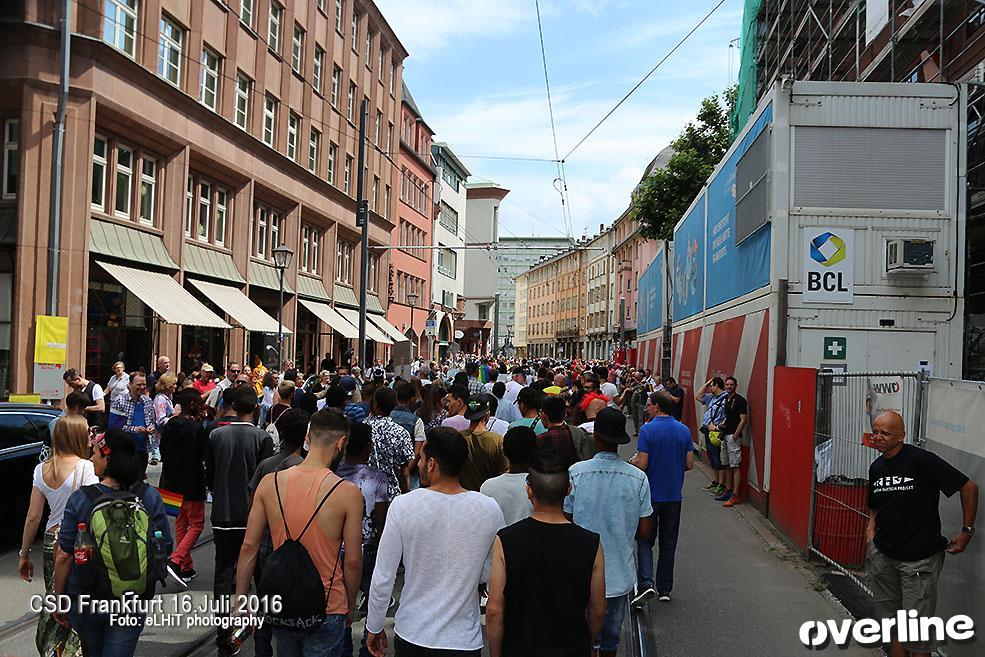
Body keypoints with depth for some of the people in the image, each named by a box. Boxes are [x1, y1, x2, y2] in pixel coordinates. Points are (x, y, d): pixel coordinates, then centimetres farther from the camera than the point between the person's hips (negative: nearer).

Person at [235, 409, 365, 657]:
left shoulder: (269, 483, -6)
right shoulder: (348, 493, -16)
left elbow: (249, 547, -3)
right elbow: (352, 560, -10)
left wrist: (240, 601, 6)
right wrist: (350, 606, 6)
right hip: (326, 609, -4)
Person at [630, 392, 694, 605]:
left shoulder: (647, 430, -14)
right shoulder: (684, 430, 0)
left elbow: (642, 464, -17)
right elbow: (689, 464, 1)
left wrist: (633, 462, 5)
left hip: (651, 494, -4)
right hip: (674, 495, 4)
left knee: (645, 540, 5)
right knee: (668, 543, 14)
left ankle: (646, 583, -12)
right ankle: (665, 589, 19)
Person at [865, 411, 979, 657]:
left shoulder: (921, 460, -15)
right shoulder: (876, 467, 6)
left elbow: (969, 488, -10)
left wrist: (966, 532, -6)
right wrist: (871, 533, 3)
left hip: (919, 559, -6)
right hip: (883, 555, 6)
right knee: (891, 618, 15)